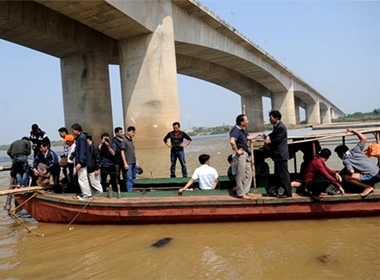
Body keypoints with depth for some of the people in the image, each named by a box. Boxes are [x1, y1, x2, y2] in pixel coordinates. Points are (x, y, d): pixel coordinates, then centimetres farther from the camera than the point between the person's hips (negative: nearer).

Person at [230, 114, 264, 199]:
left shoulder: (241, 130, 14)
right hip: (240, 155, -10)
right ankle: (241, 193, 8)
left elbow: (249, 137, 28)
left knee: (248, 173, 15)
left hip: (246, 154, 10)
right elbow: (232, 141, -34)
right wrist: (237, 151, -23)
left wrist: (258, 134, 21)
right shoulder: (236, 130, -18)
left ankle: (245, 191, 25)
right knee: (241, 175, -2)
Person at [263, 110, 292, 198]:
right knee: (277, 174, 14)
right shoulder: (276, 126, 14)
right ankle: (273, 191, 21)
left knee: (283, 174, -4)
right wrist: (268, 137, 1)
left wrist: (268, 144, -4)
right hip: (278, 155, 11)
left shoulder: (281, 127, -18)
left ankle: (288, 192, 2)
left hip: (281, 154, -11)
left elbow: (276, 141, -20)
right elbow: (273, 134, 24)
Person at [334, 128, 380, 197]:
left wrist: (344, 172, -2)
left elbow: (351, 172, -24)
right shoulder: (355, 151, 5)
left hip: (373, 177, -8)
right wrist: (353, 130, 12)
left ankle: (368, 187, -4)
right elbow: (364, 138, 8)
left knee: (346, 177, -13)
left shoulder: (345, 160, -10)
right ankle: (370, 184, 17)